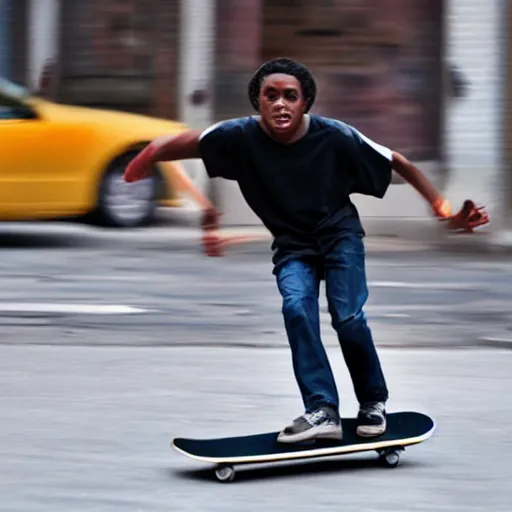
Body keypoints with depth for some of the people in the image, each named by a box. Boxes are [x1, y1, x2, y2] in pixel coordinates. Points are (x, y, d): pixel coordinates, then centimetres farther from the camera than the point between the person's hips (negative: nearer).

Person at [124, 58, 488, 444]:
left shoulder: (335, 136, -24)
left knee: (348, 317, -16)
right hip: (292, 244, 1)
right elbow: (183, 144, -13)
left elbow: (397, 162, -15)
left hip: (340, 233, -1)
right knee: (296, 308, -24)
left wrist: (439, 203, -12)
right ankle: (322, 411, -22)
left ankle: (374, 402, 8)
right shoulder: (242, 137, -22)